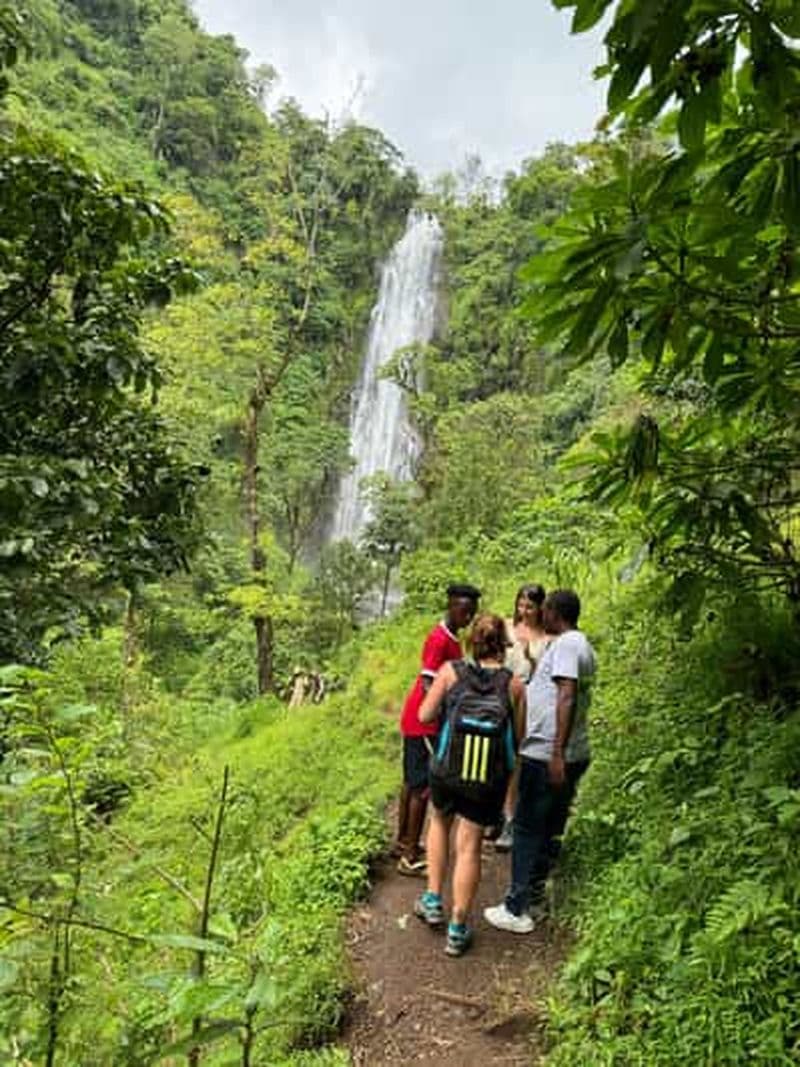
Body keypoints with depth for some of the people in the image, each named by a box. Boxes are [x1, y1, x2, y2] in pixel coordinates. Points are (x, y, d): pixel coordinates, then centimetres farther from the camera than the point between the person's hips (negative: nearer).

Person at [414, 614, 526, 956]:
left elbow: (425, 715, -3)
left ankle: (433, 902, 31)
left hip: (447, 771, 1)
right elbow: (518, 737, 0)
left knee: (440, 821, 29)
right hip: (489, 779, -1)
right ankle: (458, 930, 21)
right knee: (469, 847, 11)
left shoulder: (451, 671, -5)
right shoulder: (513, 684, -4)